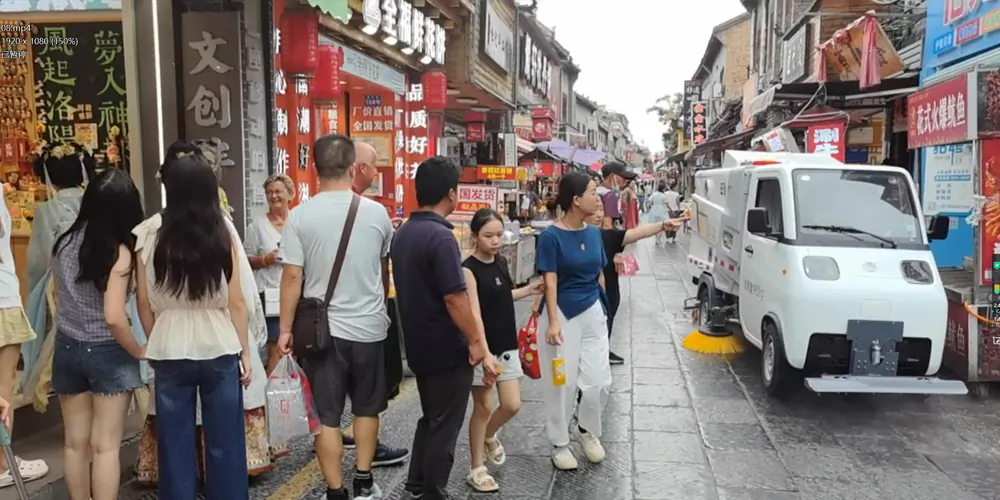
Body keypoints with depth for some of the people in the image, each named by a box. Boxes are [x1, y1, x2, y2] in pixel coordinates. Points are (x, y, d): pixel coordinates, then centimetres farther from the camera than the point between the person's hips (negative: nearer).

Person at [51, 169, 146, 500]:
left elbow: (59, 294, 12)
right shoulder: (119, 252, -19)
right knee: (106, 446, 3)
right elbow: (114, 318, -24)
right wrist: (138, 352, -10)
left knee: (75, 442, 15)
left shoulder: (65, 242, -1)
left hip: (67, 347, 6)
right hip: (107, 352, -6)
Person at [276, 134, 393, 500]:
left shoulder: (300, 215, -9)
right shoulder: (377, 213, -3)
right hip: (369, 326, 2)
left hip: (323, 329, -1)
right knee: (366, 408, 18)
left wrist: (285, 329, 0)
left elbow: (292, 277, -10)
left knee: (327, 416, 8)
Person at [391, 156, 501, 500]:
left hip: (419, 346, 9)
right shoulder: (441, 237, -22)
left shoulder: (403, 233, 6)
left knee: (430, 418, 23)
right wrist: (477, 343, -14)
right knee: (444, 426, 6)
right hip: (447, 350, -9)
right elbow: (455, 299, -24)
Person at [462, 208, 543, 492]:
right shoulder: (469, 269, -16)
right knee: (483, 407, 4)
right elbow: (474, 313, -24)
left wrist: (529, 291, 15)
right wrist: (484, 352, -31)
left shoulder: (501, 263, 6)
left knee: (512, 405, 8)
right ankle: (477, 469, 19)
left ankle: (488, 437, 39)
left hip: (506, 345, 6)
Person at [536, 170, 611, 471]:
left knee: (599, 380, 7)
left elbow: (599, 274, 12)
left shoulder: (594, 233, 3)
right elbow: (550, 281, -16)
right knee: (562, 383, 5)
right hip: (563, 314, -5)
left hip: (593, 312, 5)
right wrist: (553, 322, -22)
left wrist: (603, 307, 18)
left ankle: (587, 430, 33)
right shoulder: (551, 236, -14)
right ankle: (560, 444, 22)